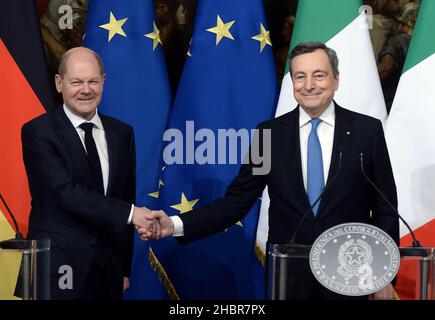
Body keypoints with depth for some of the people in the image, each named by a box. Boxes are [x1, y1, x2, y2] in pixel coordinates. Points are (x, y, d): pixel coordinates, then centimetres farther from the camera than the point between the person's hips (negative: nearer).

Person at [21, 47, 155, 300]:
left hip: (108, 269, 5)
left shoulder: (122, 133, 8)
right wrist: (130, 213, -21)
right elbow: (67, 193, -17)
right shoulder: (38, 132, -7)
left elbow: (126, 198, 11)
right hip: (59, 269, -4)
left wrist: (124, 269, 11)